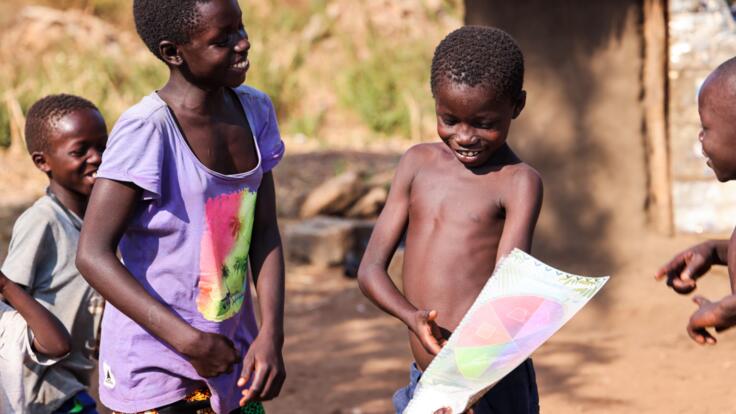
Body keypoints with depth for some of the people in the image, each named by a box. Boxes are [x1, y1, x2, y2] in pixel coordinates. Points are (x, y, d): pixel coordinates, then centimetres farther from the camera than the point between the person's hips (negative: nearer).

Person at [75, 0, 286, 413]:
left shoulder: (255, 111, 2)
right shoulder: (147, 130, -18)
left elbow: (265, 235, 5)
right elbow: (93, 255, -19)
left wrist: (271, 334, -8)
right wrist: (190, 342, -21)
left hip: (230, 357, 6)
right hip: (155, 367, -6)